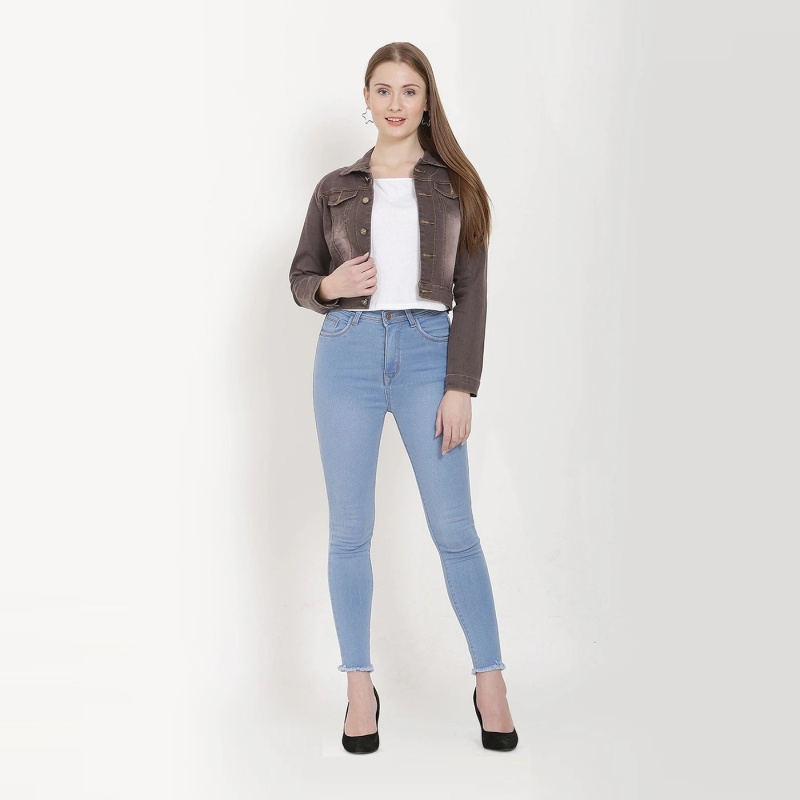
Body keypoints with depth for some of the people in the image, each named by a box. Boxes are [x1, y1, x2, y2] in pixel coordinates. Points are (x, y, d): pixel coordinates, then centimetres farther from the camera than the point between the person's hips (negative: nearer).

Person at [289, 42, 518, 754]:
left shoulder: (454, 185, 8)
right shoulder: (335, 189, 12)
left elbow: (471, 292, 2)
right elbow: (300, 277, 17)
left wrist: (461, 387, -7)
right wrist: (329, 286, -8)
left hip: (428, 355, -1)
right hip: (348, 354, 2)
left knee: (455, 529, -1)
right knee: (350, 530, 3)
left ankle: (491, 684, 13)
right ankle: (360, 689, 16)